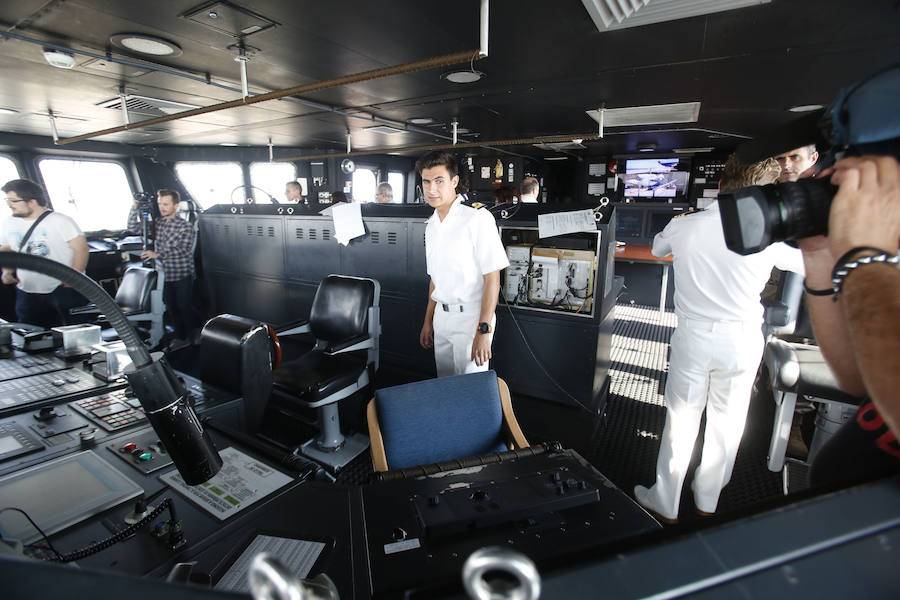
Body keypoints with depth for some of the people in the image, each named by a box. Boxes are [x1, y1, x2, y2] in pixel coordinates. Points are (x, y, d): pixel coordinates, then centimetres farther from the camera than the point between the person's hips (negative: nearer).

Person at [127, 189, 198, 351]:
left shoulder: (185, 226, -10)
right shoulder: (157, 223, 9)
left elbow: (183, 249, -20)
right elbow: (133, 227, 13)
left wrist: (157, 255, -22)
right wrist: (134, 207, 1)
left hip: (182, 275, -6)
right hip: (165, 275, 6)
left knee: (184, 306, -1)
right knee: (171, 308, 11)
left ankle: (196, 334, 20)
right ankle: (181, 338, 22)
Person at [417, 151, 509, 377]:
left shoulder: (478, 219, -13)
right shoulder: (431, 226, 11)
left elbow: (492, 278, -17)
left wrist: (483, 331, -21)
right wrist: (428, 321, 18)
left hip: (471, 317, -7)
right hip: (441, 317, 7)